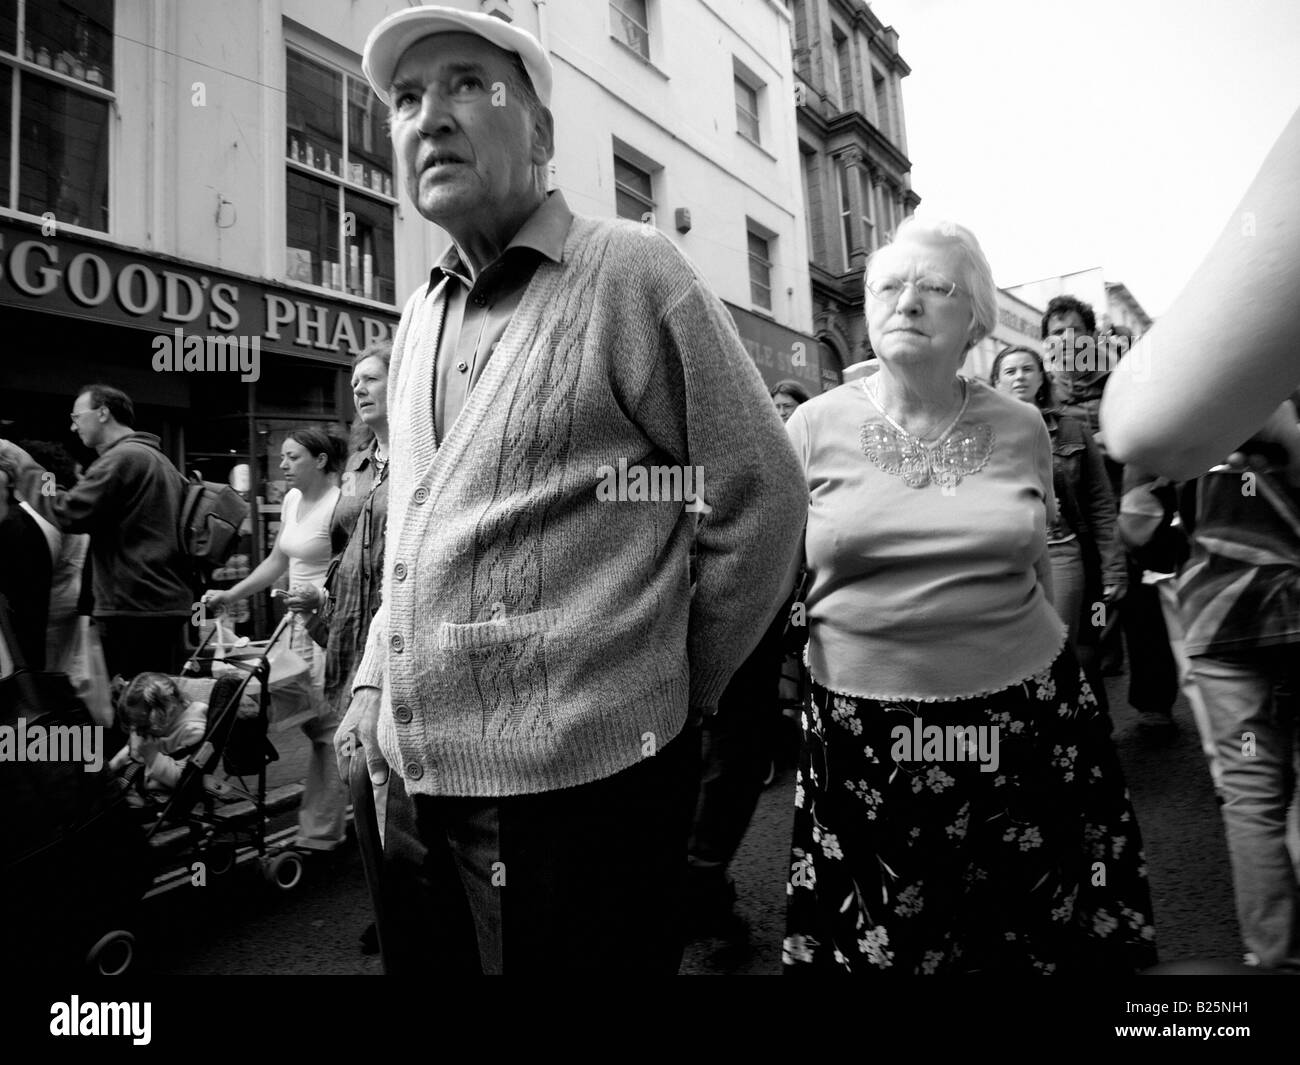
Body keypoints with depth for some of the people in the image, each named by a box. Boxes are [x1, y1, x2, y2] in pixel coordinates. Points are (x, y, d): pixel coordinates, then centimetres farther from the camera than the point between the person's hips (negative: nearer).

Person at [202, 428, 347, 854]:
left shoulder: (338, 504, -14)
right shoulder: (292, 500, 12)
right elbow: (277, 562, 22)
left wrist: (318, 595, -31)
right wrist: (228, 596, 19)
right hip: (301, 620, 8)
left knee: (326, 726, -6)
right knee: (314, 722, 11)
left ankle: (318, 835, 4)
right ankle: (332, 818, 27)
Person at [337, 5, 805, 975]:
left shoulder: (628, 270, -10)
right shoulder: (419, 320, 11)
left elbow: (762, 499, -10)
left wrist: (677, 688, -3)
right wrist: (374, 682, 10)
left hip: (584, 778, -6)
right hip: (422, 782, 7)